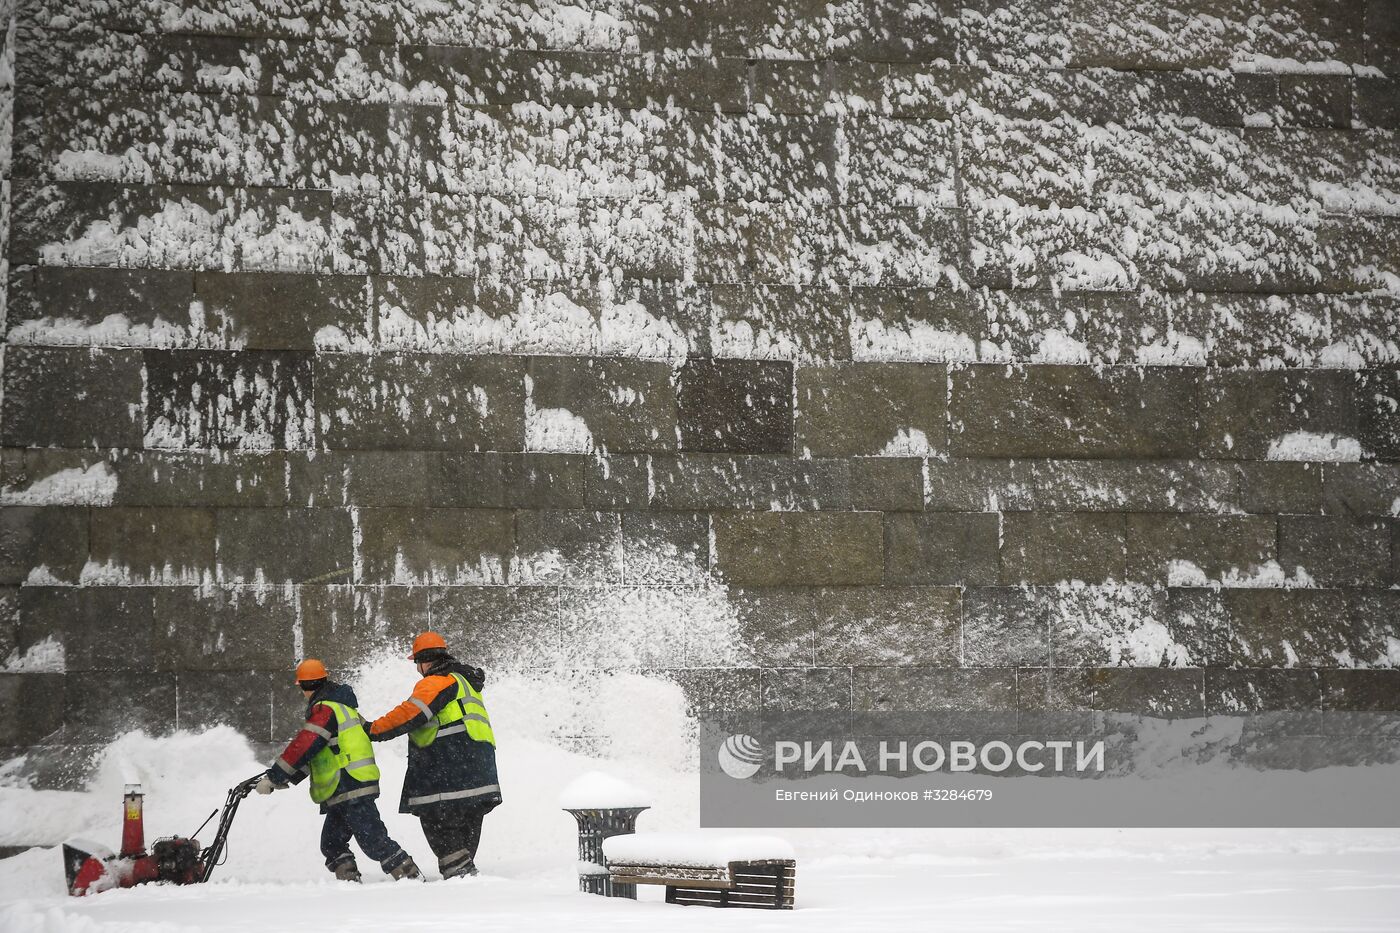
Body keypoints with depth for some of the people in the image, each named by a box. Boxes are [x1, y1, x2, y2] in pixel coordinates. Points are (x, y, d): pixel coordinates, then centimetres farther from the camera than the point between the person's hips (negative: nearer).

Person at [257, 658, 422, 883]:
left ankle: (413, 878, -9)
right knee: (332, 843, 11)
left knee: (374, 842, -9)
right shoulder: (341, 706, 21)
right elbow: (312, 752, 22)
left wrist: (273, 777, -14)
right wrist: (286, 778, 16)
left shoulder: (325, 709, -11)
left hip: (350, 788, -10)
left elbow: (302, 748, -18)